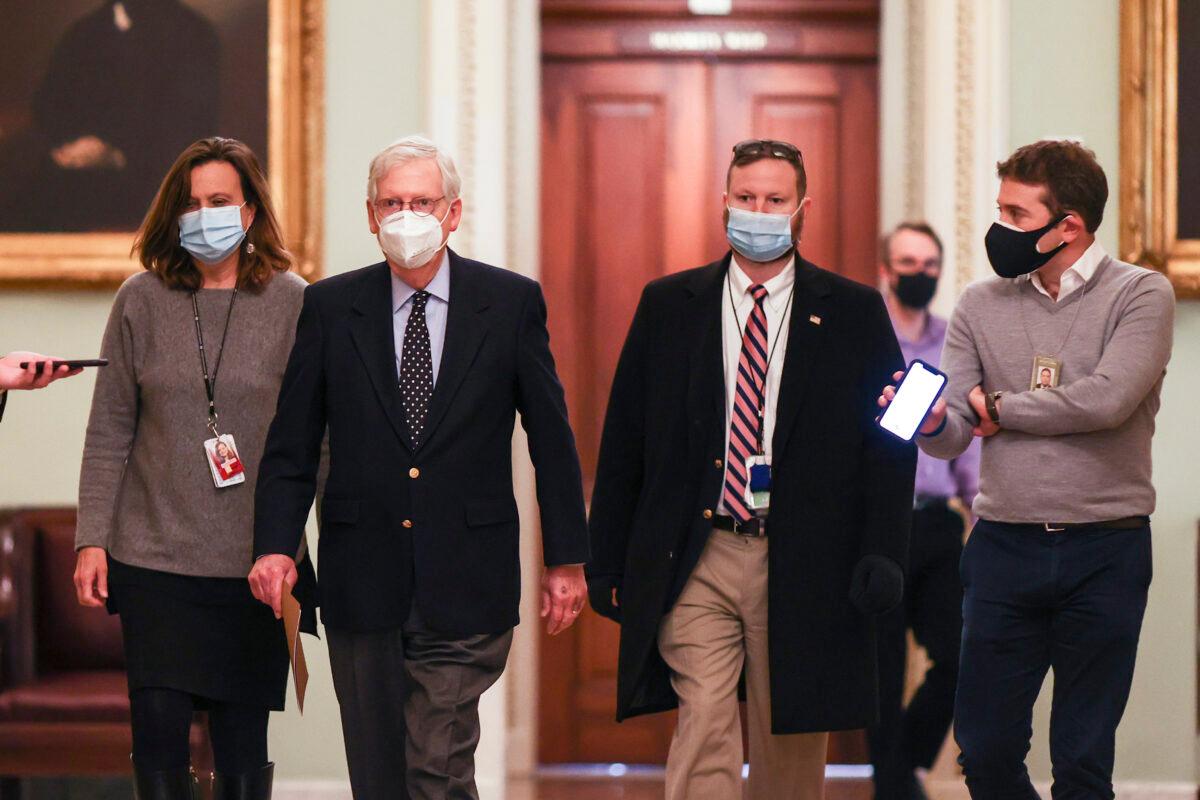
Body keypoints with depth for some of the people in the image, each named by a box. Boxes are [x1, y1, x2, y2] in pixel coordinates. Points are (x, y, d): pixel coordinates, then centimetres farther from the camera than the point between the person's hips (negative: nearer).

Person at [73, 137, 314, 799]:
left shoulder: (294, 304, 1)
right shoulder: (141, 301, 5)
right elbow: (109, 433, 7)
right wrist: (92, 539, 2)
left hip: (254, 565, -1)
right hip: (154, 558, 1)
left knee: (243, 741, 2)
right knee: (158, 727, -4)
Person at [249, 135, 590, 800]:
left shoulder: (511, 303, 2)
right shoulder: (330, 308, 5)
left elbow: (551, 439, 5)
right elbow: (291, 443, 6)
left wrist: (566, 559, 3)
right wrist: (275, 544, -6)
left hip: (466, 587, -2)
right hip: (362, 585, 2)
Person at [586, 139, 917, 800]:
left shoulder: (855, 313, 5)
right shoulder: (668, 305, 8)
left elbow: (892, 444, 3)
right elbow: (623, 441, 8)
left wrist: (882, 557, -8)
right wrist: (607, 562, 4)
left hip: (804, 566, 0)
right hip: (696, 562, 0)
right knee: (704, 726, -12)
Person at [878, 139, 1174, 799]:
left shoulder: (1141, 294, -4)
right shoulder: (982, 305, 7)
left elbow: (1107, 399, -19)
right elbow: (953, 436, 2)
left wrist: (998, 408, -6)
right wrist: (929, 422, -22)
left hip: (1104, 552, -3)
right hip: (1004, 546, 3)